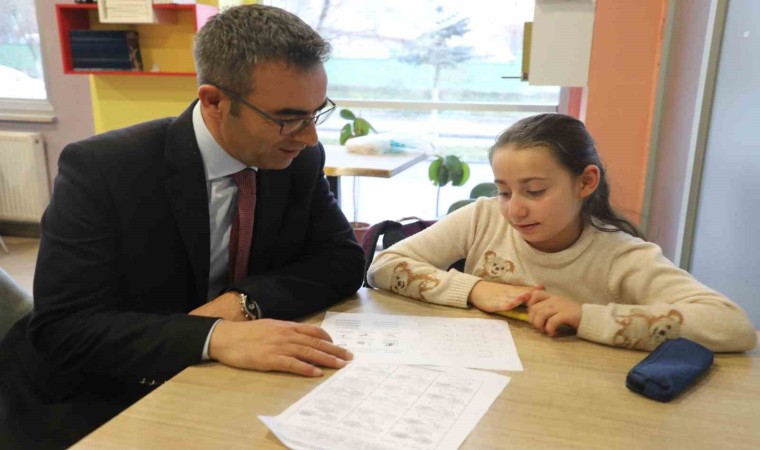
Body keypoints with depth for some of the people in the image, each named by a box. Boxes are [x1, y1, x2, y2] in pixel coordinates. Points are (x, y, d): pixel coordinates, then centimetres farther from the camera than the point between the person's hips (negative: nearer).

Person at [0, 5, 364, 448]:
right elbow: (62, 327, -24)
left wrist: (244, 300, -23)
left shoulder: (301, 161, -8)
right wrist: (214, 336, -40)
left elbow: (344, 259, -6)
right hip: (98, 402, -3)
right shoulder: (100, 169, -21)